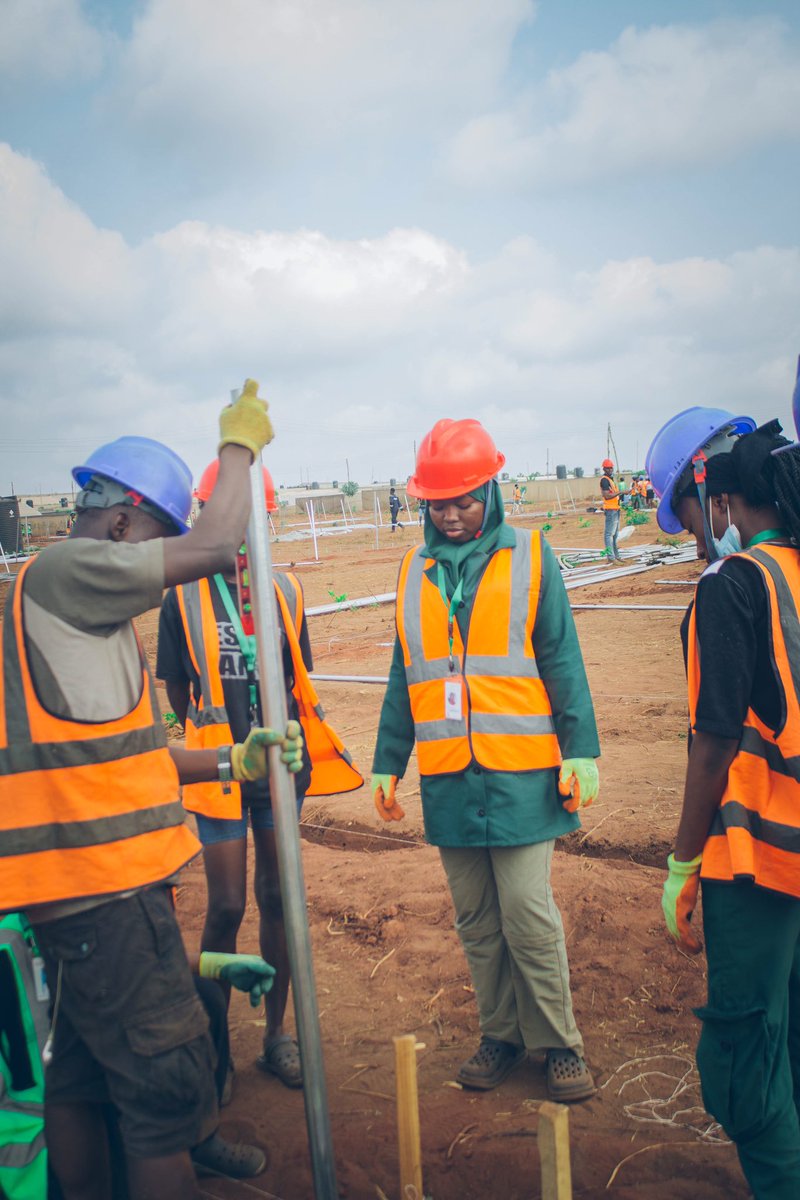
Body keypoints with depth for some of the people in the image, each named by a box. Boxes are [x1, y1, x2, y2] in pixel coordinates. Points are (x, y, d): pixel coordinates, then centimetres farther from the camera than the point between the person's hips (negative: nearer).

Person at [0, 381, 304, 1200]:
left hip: (71, 883, 10)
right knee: (167, 1084, 0)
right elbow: (215, 547, -20)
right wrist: (238, 444, -3)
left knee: (80, 1073, 21)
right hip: (100, 886, -10)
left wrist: (233, 761, 7)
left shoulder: (88, 613, 18)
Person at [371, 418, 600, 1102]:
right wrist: (388, 762, 12)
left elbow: (561, 662, 0)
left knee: (528, 916, 0)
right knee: (476, 922, 13)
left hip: (520, 773, -3)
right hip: (448, 777, 4)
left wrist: (581, 750, -7)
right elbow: (404, 678, 14)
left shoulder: (530, 557, 0)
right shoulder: (415, 570, 10)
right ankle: (502, 1035, 30)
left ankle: (559, 1043, 20)